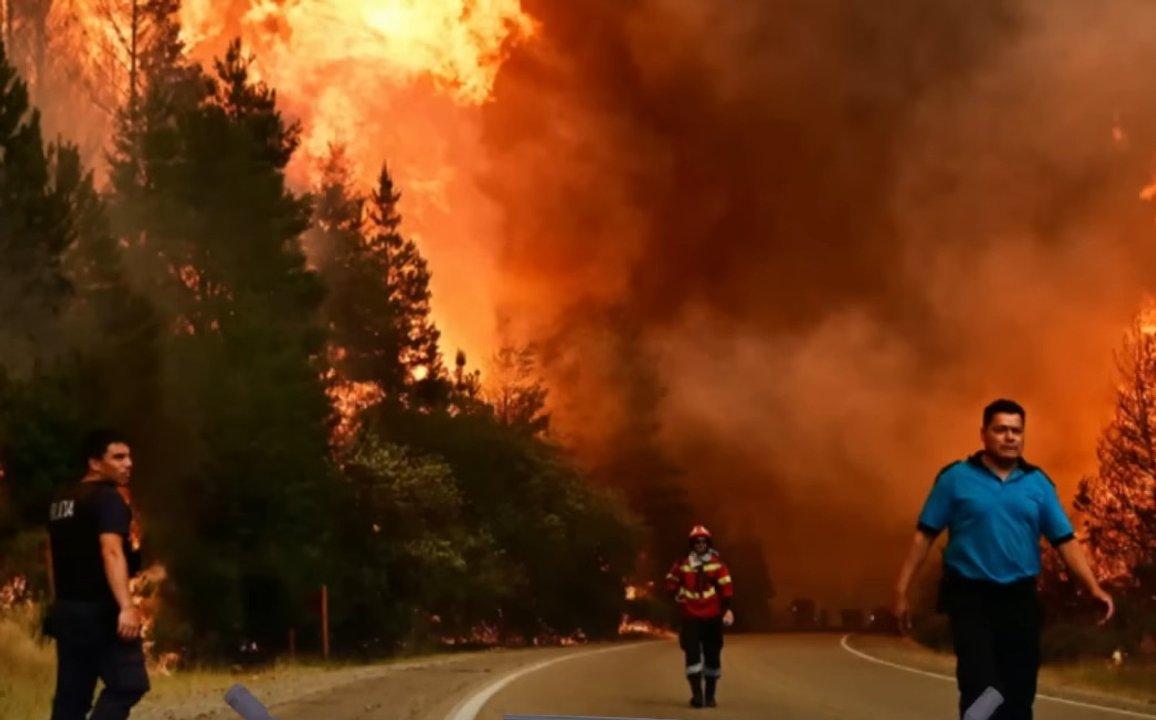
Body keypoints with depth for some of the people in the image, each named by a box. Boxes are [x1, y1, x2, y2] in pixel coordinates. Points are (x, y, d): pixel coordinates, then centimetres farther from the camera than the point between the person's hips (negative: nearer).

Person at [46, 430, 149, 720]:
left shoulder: (61, 500, 16)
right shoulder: (107, 498, -11)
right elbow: (111, 552, -25)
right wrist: (126, 606, -33)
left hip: (67, 610, 9)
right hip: (99, 611, -9)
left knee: (71, 694, 9)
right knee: (129, 683, -8)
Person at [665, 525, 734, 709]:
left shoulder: (717, 565, -3)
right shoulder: (683, 565, 3)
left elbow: (726, 587, -8)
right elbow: (671, 581, 18)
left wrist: (727, 609, -17)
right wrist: (676, 594, 2)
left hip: (712, 617, 0)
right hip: (691, 616, 0)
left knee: (713, 655, 7)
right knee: (692, 653, -11)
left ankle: (710, 694, 19)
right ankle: (696, 693, -12)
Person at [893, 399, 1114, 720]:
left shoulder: (1038, 483, 8)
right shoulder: (955, 478, 0)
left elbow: (1065, 540, 4)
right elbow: (924, 536, 1)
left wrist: (1094, 588, -8)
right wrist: (901, 590, -4)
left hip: (1019, 598, 3)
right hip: (969, 597, -3)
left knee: (1019, 692, 5)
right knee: (980, 686, -15)